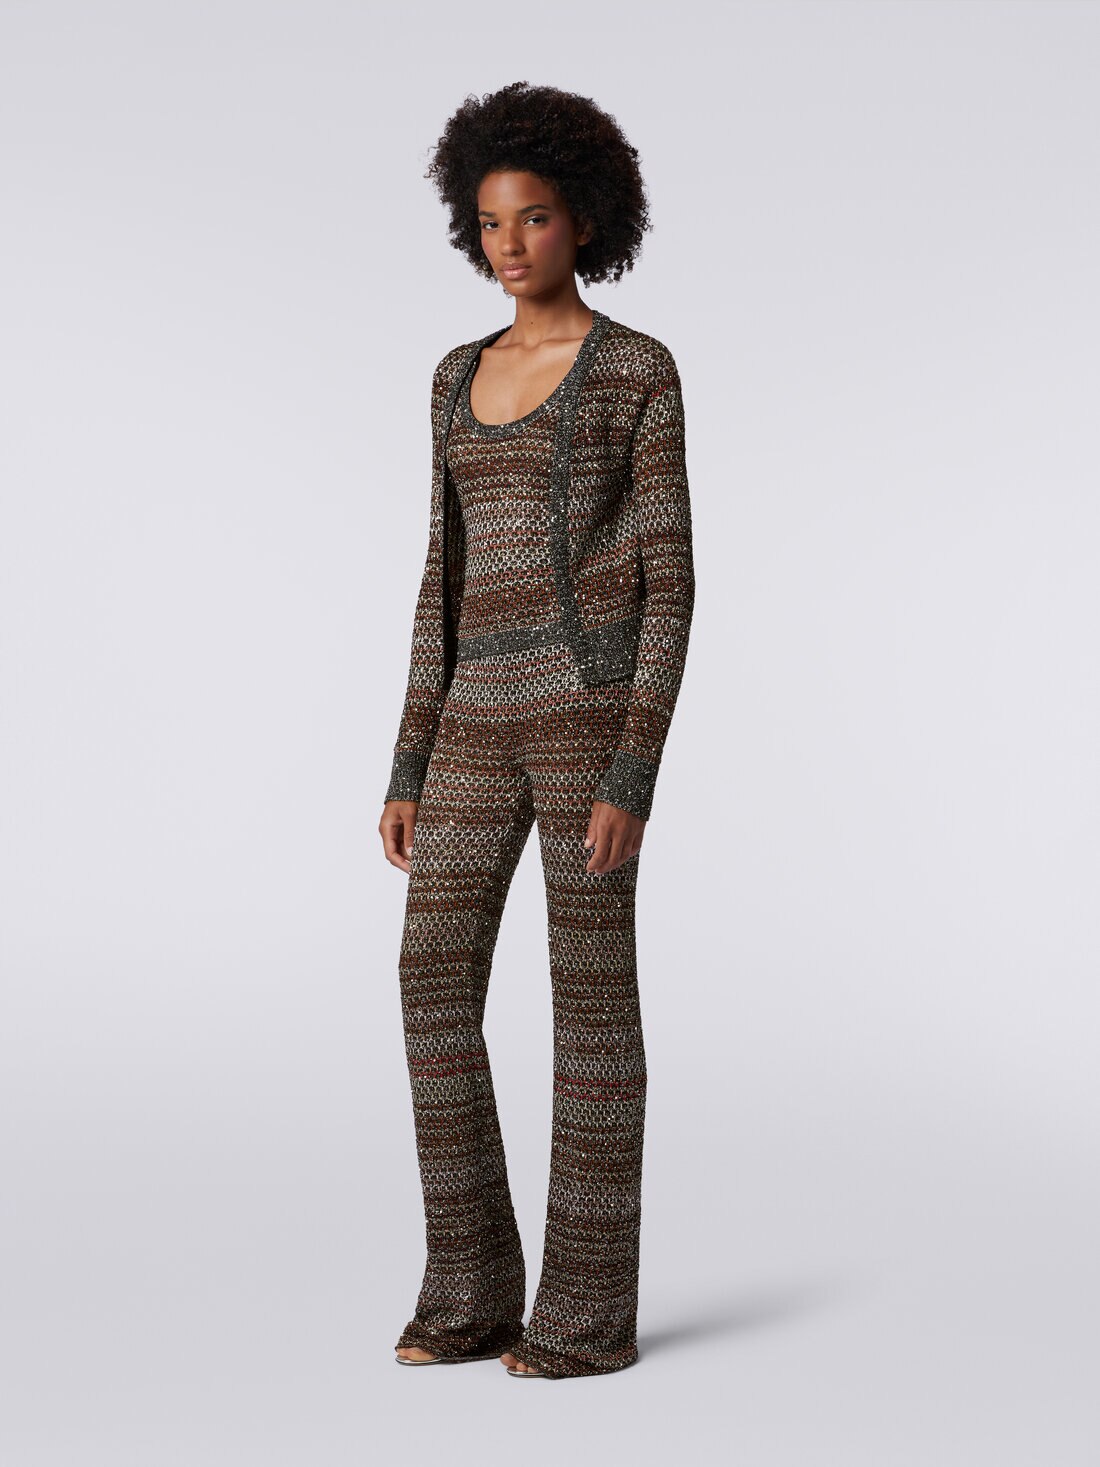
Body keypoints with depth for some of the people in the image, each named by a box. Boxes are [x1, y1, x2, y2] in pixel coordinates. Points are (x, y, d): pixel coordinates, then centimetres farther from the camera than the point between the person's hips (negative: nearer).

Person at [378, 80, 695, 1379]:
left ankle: (593, 1309, 10)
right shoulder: (462, 376, 17)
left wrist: (632, 779, -14)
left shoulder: (641, 371, -2)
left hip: (592, 699, -6)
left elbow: (669, 580, -6)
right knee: (434, 989, 1)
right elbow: (448, 579, 16)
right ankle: (472, 1298, 13)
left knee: (590, 994, -2)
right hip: (484, 714, 6)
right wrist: (407, 771, 11)